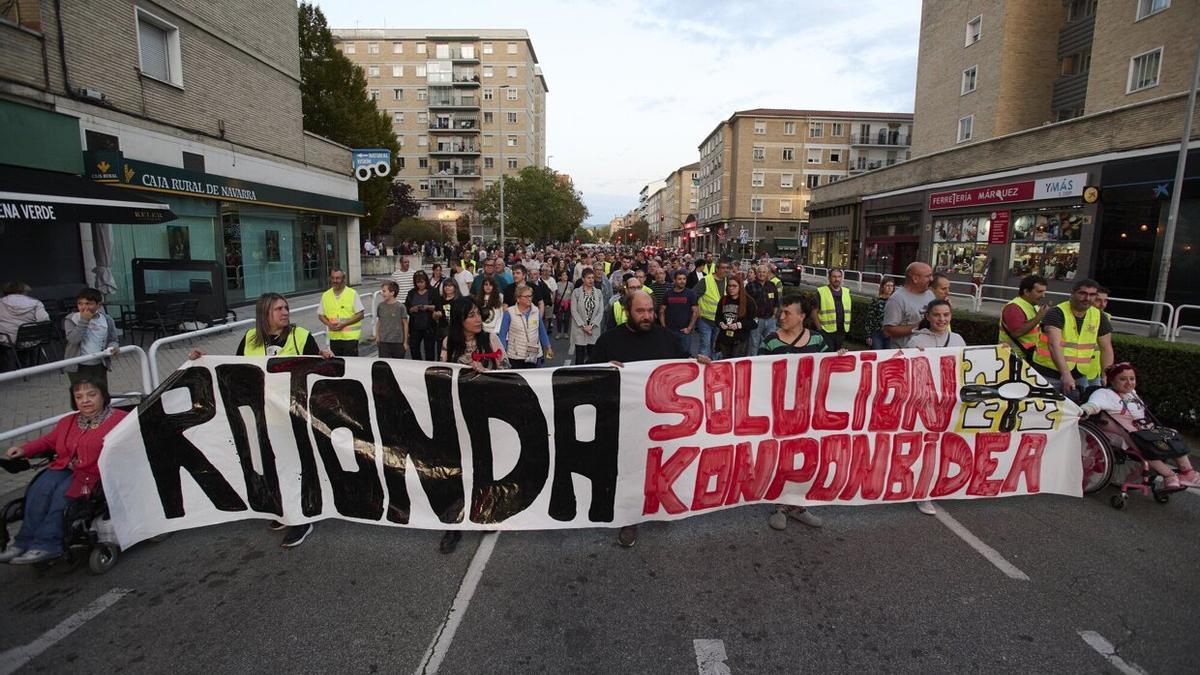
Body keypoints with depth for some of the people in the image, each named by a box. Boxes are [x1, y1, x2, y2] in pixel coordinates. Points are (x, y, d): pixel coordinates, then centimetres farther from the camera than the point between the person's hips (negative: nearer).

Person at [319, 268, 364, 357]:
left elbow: (360, 315, -7)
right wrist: (329, 324, -6)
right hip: (333, 337, 4)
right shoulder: (325, 295, 9)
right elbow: (321, 315, 15)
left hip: (350, 336, -4)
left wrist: (344, 324, -15)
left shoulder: (353, 293, -4)